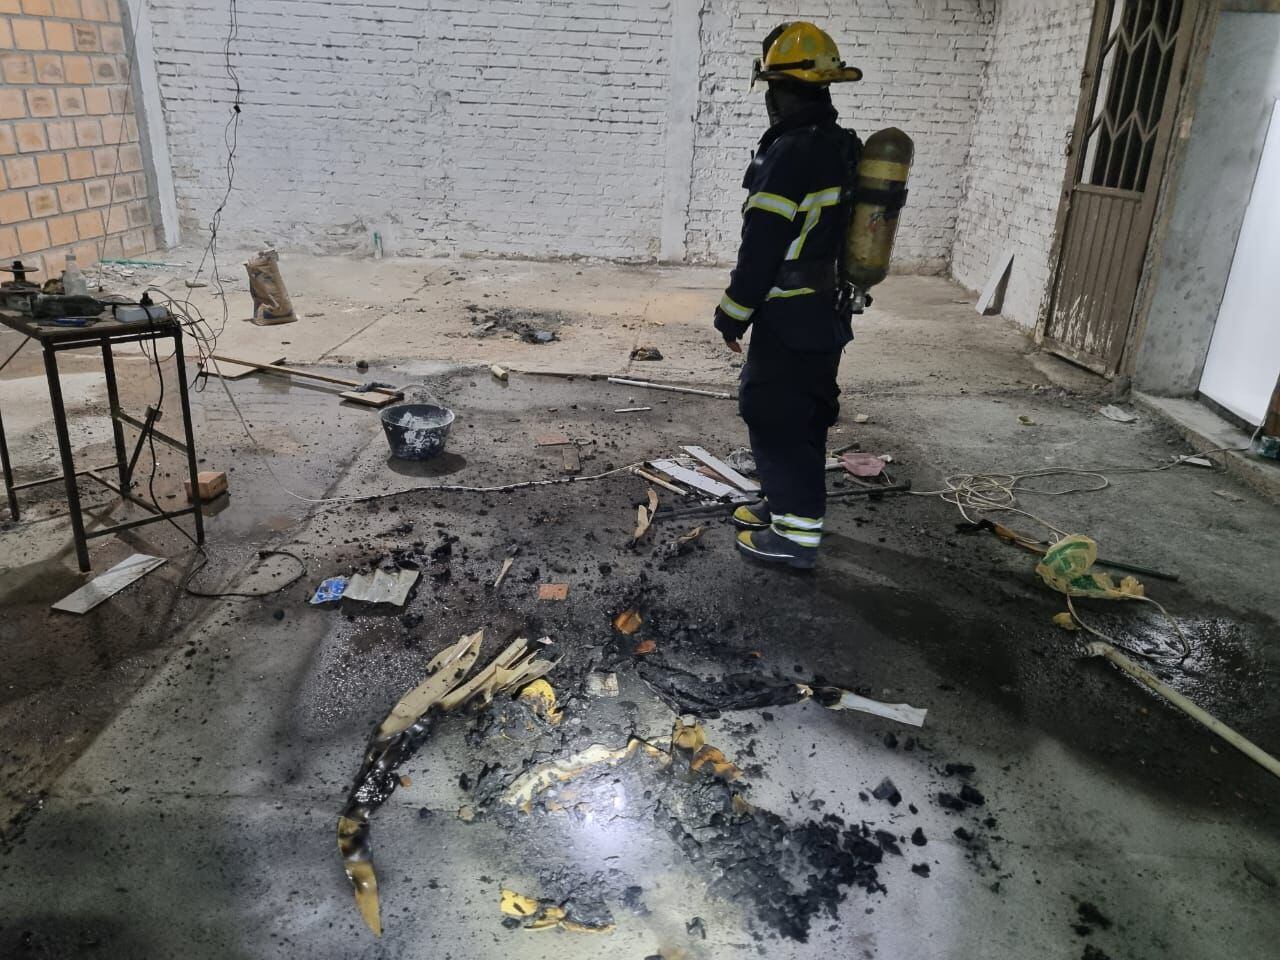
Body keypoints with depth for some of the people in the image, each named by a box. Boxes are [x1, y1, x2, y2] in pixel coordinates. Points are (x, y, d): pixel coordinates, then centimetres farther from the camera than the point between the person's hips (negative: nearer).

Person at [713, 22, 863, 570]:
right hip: (824, 311, 10)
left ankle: (795, 535, 3)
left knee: (776, 419, -3)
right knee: (802, 417, 17)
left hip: (789, 318, -10)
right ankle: (788, 507, 31)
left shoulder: (793, 152, -19)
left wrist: (733, 313, -12)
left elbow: (763, 245, -21)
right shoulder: (840, 148, 12)